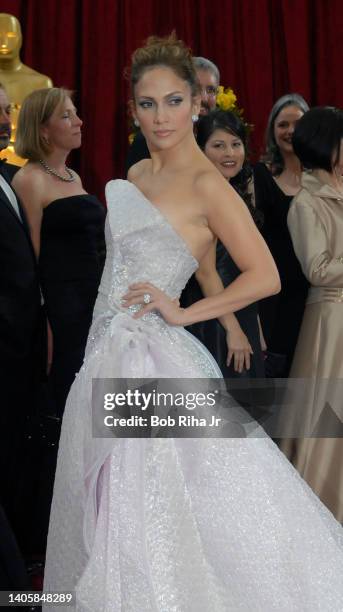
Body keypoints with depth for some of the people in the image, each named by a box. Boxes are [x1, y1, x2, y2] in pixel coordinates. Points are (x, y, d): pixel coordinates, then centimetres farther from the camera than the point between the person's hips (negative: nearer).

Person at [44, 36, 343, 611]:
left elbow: (265, 277, -15)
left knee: (157, 511, -4)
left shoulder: (206, 184, -11)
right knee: (105, 507, 14)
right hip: (107, 353, 8)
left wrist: (183, 312, -14)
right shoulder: (136, 175, 13)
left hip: (152, 354, -8)